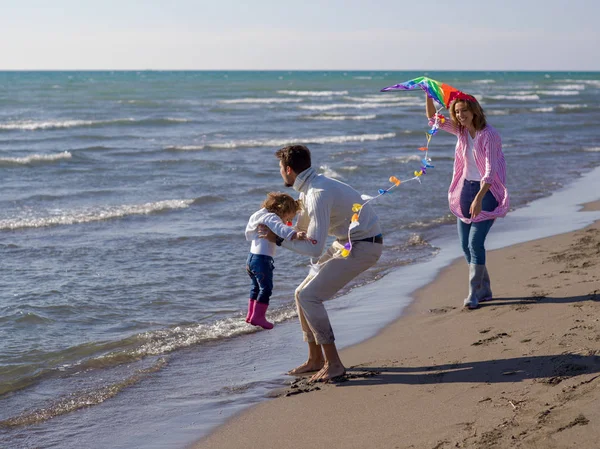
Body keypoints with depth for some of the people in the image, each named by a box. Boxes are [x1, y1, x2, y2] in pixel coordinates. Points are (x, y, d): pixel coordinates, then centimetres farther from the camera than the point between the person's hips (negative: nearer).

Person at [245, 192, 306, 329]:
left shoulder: (261, 216, 17)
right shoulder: (271, 218, -14)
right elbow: (281, 229, -36)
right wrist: (295, 234, -53)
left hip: (252, 257, 10)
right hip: (262, 259, -10)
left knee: (256, 287, 20)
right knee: (266, 288, -5)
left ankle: (251, 315, 28)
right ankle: (258, 317, -6)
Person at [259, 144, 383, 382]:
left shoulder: (318, 194, -25)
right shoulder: (308, 188, 7)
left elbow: (314, 248, -28)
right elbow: (302, 228, 23)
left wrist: (279, 240, -17)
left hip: (362, 246, -10)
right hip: (346, 243, 10)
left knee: (309, 296, -16)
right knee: (302, 294, 10)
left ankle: (333, 363, -10)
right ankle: (315, 360, 20)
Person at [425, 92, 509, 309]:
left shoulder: (489, 135, -17)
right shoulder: (461, 131, 4)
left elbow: (490, 170, -23)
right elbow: (433, 118, 6)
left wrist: (479, 198, -31)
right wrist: (428, 95, -10)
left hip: (487, 190, -7)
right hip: (466, 188, 7)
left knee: (475, 242, -15)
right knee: (465, 244, 7)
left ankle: (474, 293, -10)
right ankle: (484, 289, 19)